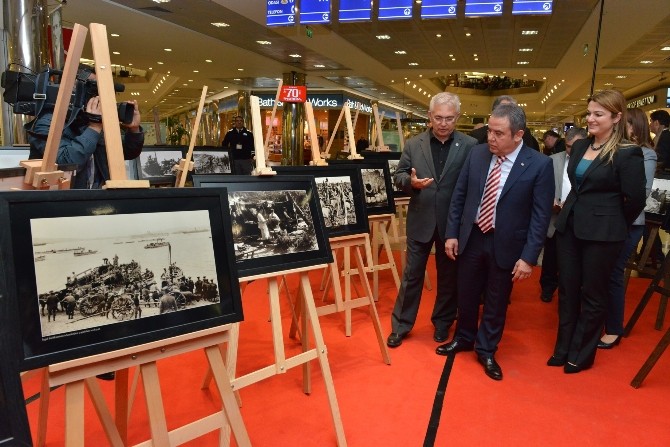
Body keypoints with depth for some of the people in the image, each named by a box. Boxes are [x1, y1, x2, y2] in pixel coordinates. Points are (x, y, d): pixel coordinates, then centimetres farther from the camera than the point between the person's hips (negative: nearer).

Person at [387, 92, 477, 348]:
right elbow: (398, 176, 3)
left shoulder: (469, 146, -4)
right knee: (412, 274, 9)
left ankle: (443, 322, 35)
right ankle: (401, 325, 23)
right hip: (420, 221, 1)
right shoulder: (413, 144, 1)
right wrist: (411, 181, -18)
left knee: (449, 275, 15)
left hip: (453, 222, 0)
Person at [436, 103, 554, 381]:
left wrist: (529, 257, -14)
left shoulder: (540, 165, -13)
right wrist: (452, 233, 1)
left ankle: (486, 351, 33)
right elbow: (459, 195, 3)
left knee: (496, 302, 13)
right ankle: (464, 338, 41)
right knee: (466, 295, 17)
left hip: (506, 244, -3)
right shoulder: (477, 153, -4)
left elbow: (541, 215, -12)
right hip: (471, 237, 3)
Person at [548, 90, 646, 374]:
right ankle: (563, 349, 28)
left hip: (602, 233, -6)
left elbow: (635, 200, -9)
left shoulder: (628, 154, -12)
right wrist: (570, 214, 16)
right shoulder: (580, 146, 7)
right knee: (567, 290, 13)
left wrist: (613, 225, 3)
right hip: (569, 227, 6)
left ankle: (582, 354, 24)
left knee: (592, 295, 8)